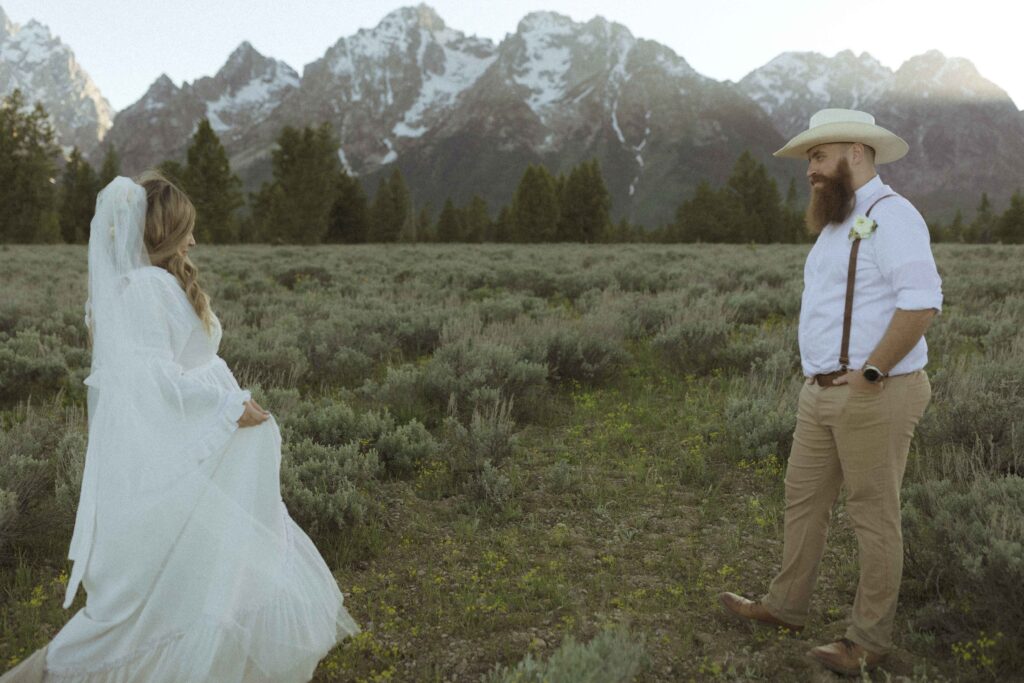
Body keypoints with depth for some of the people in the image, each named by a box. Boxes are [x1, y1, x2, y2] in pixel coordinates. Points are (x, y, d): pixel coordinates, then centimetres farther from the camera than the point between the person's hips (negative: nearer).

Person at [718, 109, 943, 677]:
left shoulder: (890, 216, -14)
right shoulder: (839, 224, 16)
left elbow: (921, 301, -26)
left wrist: (869, 374, -21)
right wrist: (822, 376, 13)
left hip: (874, 396, -9)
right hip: (823, 394, 9)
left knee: (874, 516, 3)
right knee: (804, 498, 17)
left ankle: (870, 640, 17)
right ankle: (786, 606, 33)